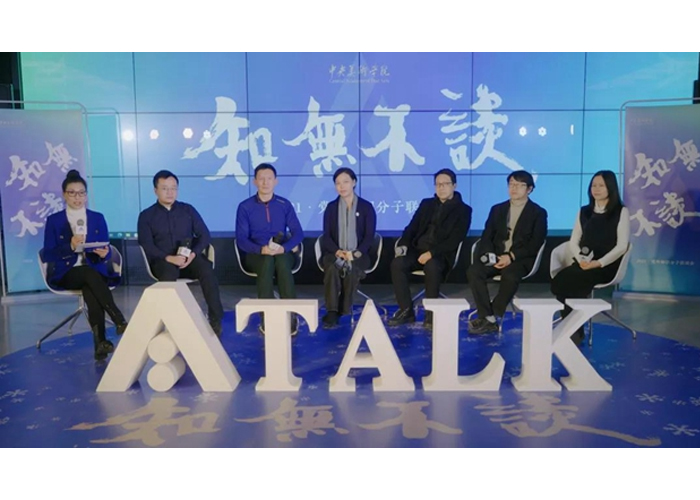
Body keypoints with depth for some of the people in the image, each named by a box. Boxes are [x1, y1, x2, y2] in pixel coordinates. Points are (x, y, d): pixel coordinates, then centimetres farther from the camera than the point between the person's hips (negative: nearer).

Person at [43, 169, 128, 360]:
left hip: (94, 270, 1)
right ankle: (120, 321, -42)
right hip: (65, 273, -1)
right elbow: (47, 255, -3)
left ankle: (100, 342, -43)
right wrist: (70, 247, -19)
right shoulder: (53, 220, 6)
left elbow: (106, 251, 6)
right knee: (90, 274, -36)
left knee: (90, 287, -35)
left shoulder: (98, 218, 12)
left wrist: (104, 254, -18)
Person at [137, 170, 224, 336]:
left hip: (189, 258, 1)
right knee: (169, 273, -38)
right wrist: (168, 258, -20)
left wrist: (193, 254, -14)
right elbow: (147, 245, -3)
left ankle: (216, 319, -30)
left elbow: (205, 235, 6)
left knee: (206, 270, -32)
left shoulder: (188, 209, 13)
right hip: (163, 261, -1)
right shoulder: (146, 216, 8)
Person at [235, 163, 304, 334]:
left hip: (283, 253, 1)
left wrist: (284, 248, -22)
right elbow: (241, 239, -7)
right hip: (256, 254, -1)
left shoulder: (285, 204, 5)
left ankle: (291, 315, -30)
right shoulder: (245, 207, 0)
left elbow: (298, 232, -1)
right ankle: (266, 317, -31)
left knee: (282, 262, -35)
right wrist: (261, 249, -26)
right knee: (267, 262, -36)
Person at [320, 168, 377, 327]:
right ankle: (332, 311, -34)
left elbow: (369, 236, -1)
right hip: (334, 253, 1)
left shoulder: (366, 207, 5)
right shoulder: (331, 207, 10)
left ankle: (344, 311, -24)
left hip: (358, 254, -1)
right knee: (332, 269, -34)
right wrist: (338, 252, -17)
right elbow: (326, 235, 3)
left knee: (351, 270, -35)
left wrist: (357, 253, -18)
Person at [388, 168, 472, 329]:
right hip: (417, 249, 4)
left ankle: (431, 313, -22)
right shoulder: (426, 204, 18)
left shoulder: (463, 210, 3)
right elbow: (412, 227, 14)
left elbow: (455, 240, -8)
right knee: (397, 263, -25)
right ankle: (406, 310, -16)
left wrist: (431, 253, -20)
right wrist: (403, 244, -8)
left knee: (432, 267, -38)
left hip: (440, 254, -4)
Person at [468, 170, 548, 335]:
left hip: (521, 259, -4)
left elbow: (535, 244, -5)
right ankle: (489, 319, -23)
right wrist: (490, 255, -11)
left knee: (510, 275, -37)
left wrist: (511, 256, -17)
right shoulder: (497, 209, 17)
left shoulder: (538, 213, 5)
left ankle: (488, 317, -19)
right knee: (473, 271, -26)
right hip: (496, 256, 4)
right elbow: (486, 237, 10)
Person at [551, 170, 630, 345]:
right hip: (583, 265, 4)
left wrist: (598, 263, -19)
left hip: (607, 266, -4)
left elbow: (621, 246, -6)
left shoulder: (621, 212, 3)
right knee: (560, 281, -29)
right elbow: (573, 242, 11)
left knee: (566, 281, -32)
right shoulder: (584, 211, 17)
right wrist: (580, 259, -10)